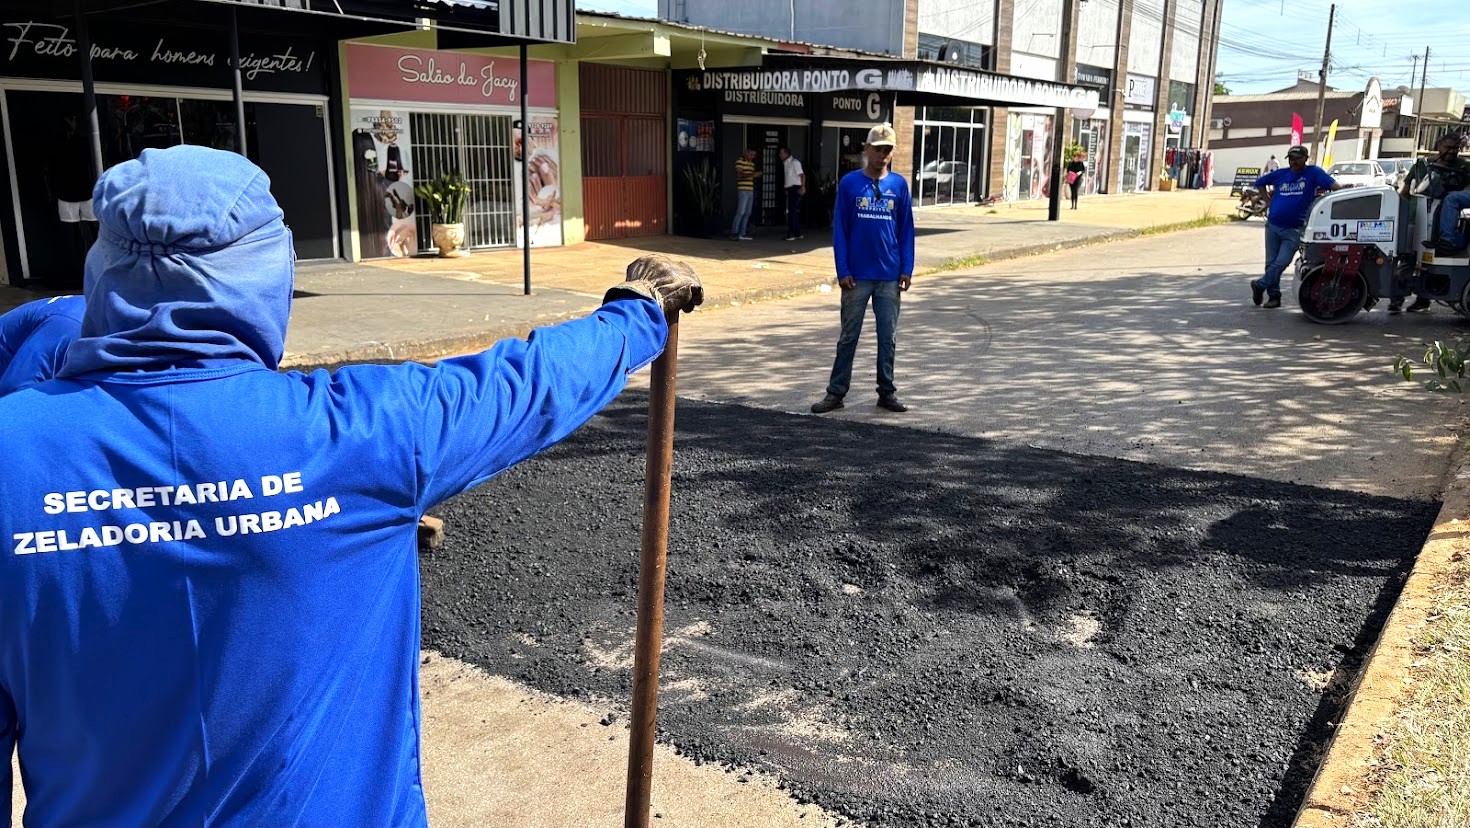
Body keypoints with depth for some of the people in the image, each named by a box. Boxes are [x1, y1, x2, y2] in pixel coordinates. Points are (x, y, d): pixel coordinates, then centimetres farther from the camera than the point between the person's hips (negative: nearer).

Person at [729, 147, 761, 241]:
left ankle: (742, 234, 8)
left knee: (747, 213, 5)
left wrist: (756, 175, 5)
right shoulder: (740, 161, -5)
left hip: (750, 191, 8)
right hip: (742, 190, -8)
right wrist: (752, 175, -24)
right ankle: (734, 232, -6)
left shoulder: (752, 163, 19)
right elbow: (739, 175, -15)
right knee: (741, 212, -11)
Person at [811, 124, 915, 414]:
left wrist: (907, 269, 0)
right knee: (848, 336, 5)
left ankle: (887, 392, 19)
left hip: (890, 276, 2)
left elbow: (906, 230, 7)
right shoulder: (849, 183, -1)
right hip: (857, 276, -2)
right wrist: (843, 271, -7)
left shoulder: (899, 184, 5)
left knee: (888, 337, 9)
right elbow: (839, 230, -2)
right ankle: (836, 393, 11)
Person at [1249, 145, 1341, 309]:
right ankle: (1274, 296, 20)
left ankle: (1259, 285, 14)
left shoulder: (1313, 172, -4)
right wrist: (1268, 200, 10)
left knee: (1281, 263, -8)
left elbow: (1332, 184, -16)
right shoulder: (1281, 174, 5)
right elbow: (1259, 183, 20)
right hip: (1273, 226, 3)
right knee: (1271, 263, 7)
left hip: (1293, 230, -3)